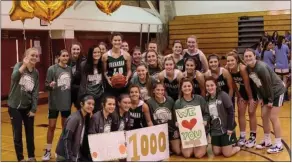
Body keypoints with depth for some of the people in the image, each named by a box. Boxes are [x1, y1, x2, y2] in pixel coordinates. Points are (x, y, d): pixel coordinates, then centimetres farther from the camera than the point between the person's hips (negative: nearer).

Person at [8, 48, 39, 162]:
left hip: (28, 107, 3)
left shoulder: (36, 73, 2)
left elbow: (35, 92, 0)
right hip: (15, 106, -3)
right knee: (17, 134, 1)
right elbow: (14, 77, -31)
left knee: (30, 133, 10)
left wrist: (33, 109, -5)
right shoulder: (19, 66, -7)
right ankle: (20, 159, 15)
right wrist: (24, 65, -32)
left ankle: (31, 157, 25)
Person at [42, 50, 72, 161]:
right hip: (54, 103, -3)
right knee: (52, 126, 2)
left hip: (67, 102, 4)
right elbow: (46, 86, -9)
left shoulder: (70, 69, 3)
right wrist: (50, 85, -29)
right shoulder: (52, 69, -9)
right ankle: (48, 151, 13)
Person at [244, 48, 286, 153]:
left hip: (277, 91, -8)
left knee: (273, 117, -9)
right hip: (266, 93, 8)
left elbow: (268, 84, -23)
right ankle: (267, 141, 21)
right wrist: (260, 98, 3)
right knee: (264, 116, 8)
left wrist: (270, 100, -16)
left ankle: (278, 145, 0)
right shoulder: (248, 69, -5)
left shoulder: (261, 68, -29)